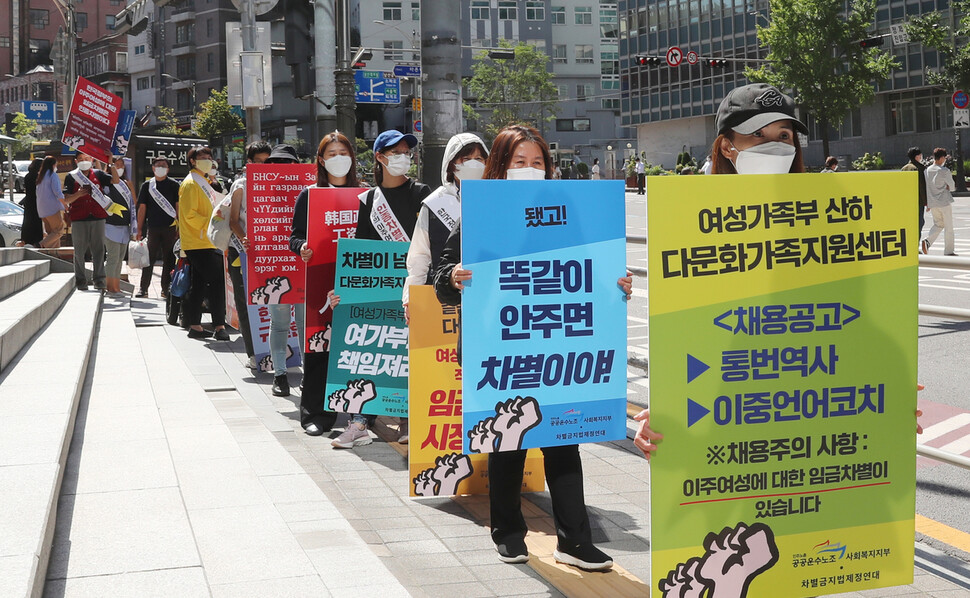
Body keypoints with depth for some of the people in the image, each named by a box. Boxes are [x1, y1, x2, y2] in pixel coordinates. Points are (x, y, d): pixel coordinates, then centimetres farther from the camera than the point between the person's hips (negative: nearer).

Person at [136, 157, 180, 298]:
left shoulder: (173, 186, 7)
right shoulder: (147, 185, 8)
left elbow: (178, 207, 7)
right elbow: (142, 208, 9)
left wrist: (179, 227, -1)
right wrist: (139, 229, 4)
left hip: (170, 228, 0)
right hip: (152, 228, 0)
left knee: (169, 260, 2)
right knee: (149, 259, -1)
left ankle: (166, 289, 8)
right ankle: (143, 288, 3)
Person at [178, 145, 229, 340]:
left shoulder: (204, 182, 21)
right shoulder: (190, 184, -9)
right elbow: (190, 215, -17)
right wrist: (212, 224, -19)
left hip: (206, 242, 10)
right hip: (199, 243, -10)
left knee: (199, 285, 11)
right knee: (218, 281, -14)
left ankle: (194, 326, 14)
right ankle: (219, 326, -15)